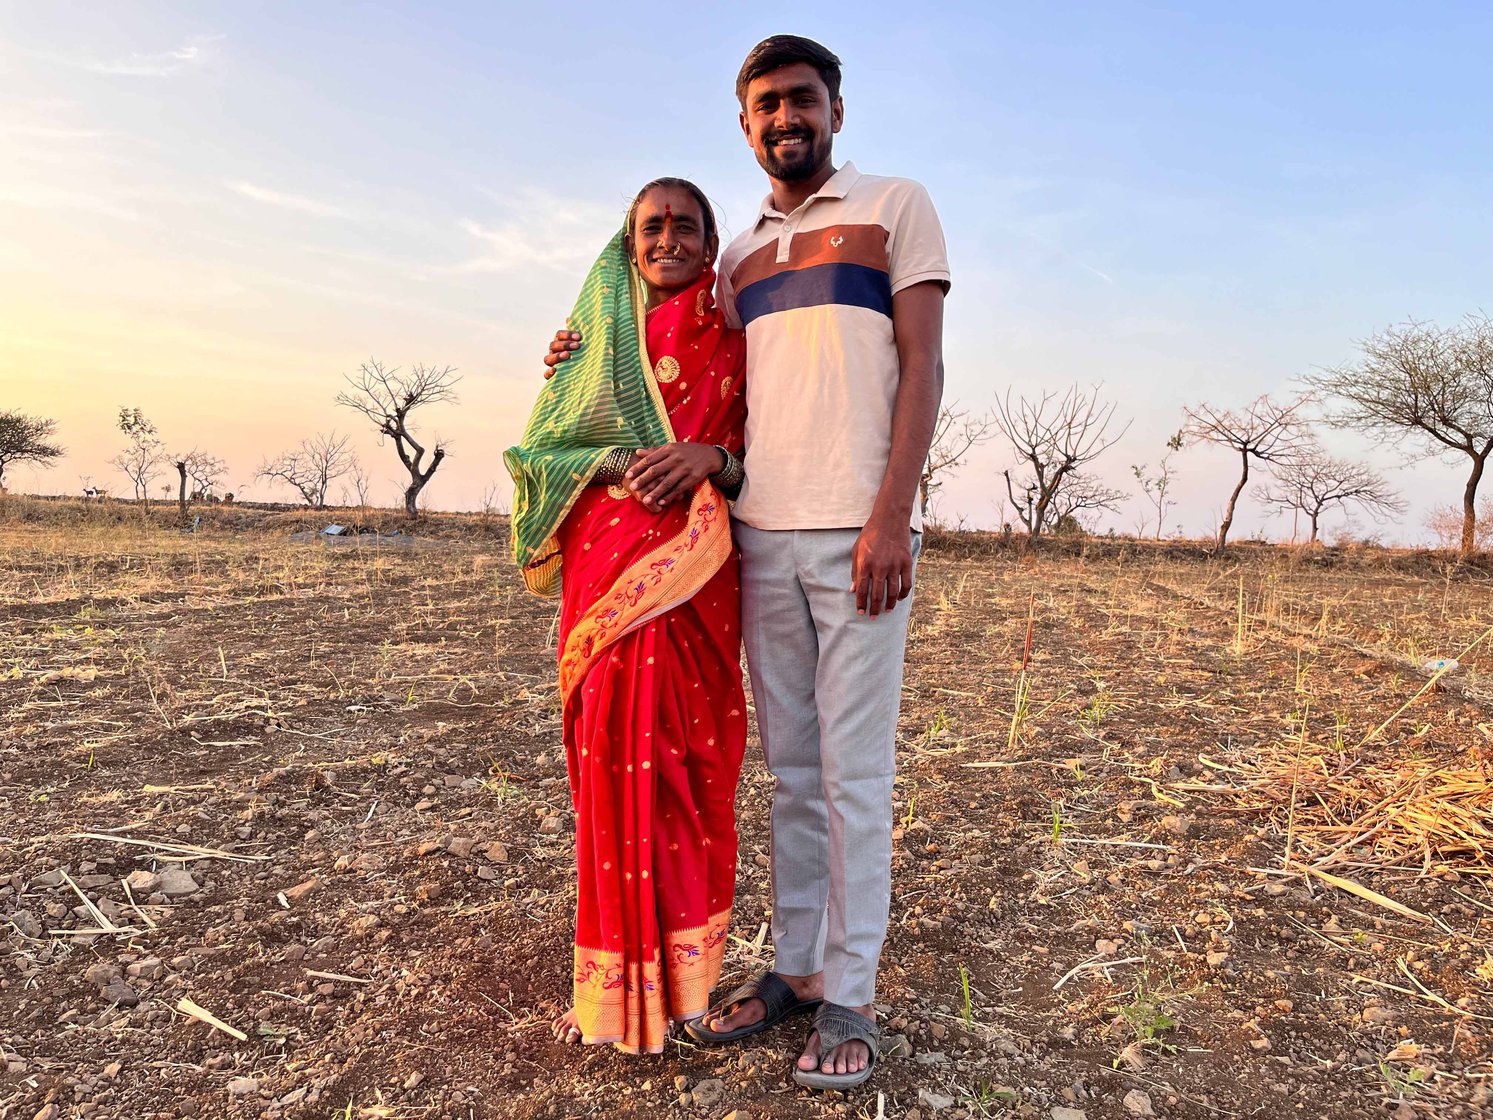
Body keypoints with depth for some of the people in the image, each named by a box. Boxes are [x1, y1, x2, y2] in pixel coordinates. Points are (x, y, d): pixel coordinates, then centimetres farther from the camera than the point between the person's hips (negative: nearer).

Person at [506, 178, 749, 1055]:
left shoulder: (732, 341, 12)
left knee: (688, 749, -2)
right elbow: (546, 450, 10)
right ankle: (622, 976, 13)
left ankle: (680, 965, 13)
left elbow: (756, 462, 9)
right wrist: (621, 464, -9)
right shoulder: (599, 335, 15)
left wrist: (709, 459, -13)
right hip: (609, 568, 1)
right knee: (617, 747, -1)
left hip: (698, 572, -1)